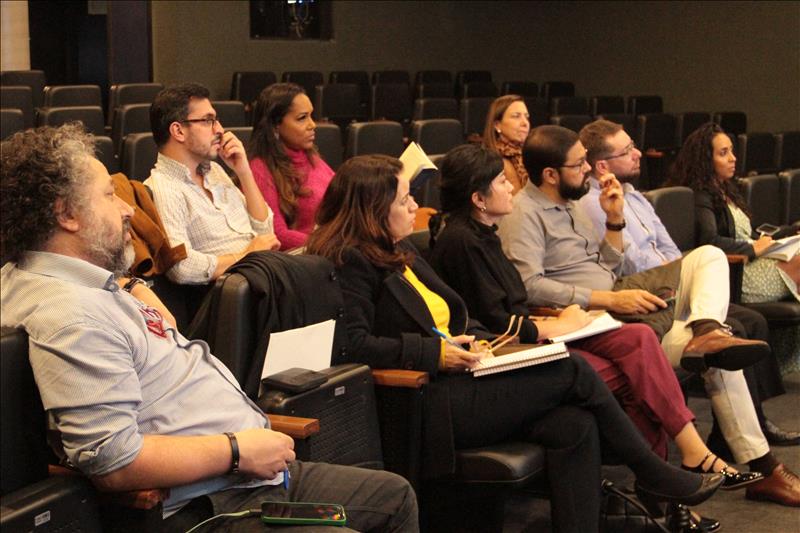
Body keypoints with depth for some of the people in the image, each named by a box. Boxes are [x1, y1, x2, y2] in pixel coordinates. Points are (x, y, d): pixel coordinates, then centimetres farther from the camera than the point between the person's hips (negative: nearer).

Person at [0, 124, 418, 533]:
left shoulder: (90, 287, 13)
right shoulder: (70, 318, -23)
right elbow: (114, 463, -28)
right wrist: (237, 451, -20)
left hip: (256, 471, 11)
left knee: (395, 496, 19)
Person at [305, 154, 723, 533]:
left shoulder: (394, 250, 19)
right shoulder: (350, 261, -11)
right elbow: (352, 346, -22)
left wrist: (477, 342, 5)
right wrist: (433, 352, -21)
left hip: (452, 379, 9)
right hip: (425, 403, -9)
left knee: (575, 425, -14)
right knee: (575, 373, -12)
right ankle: (653, 473, 7)